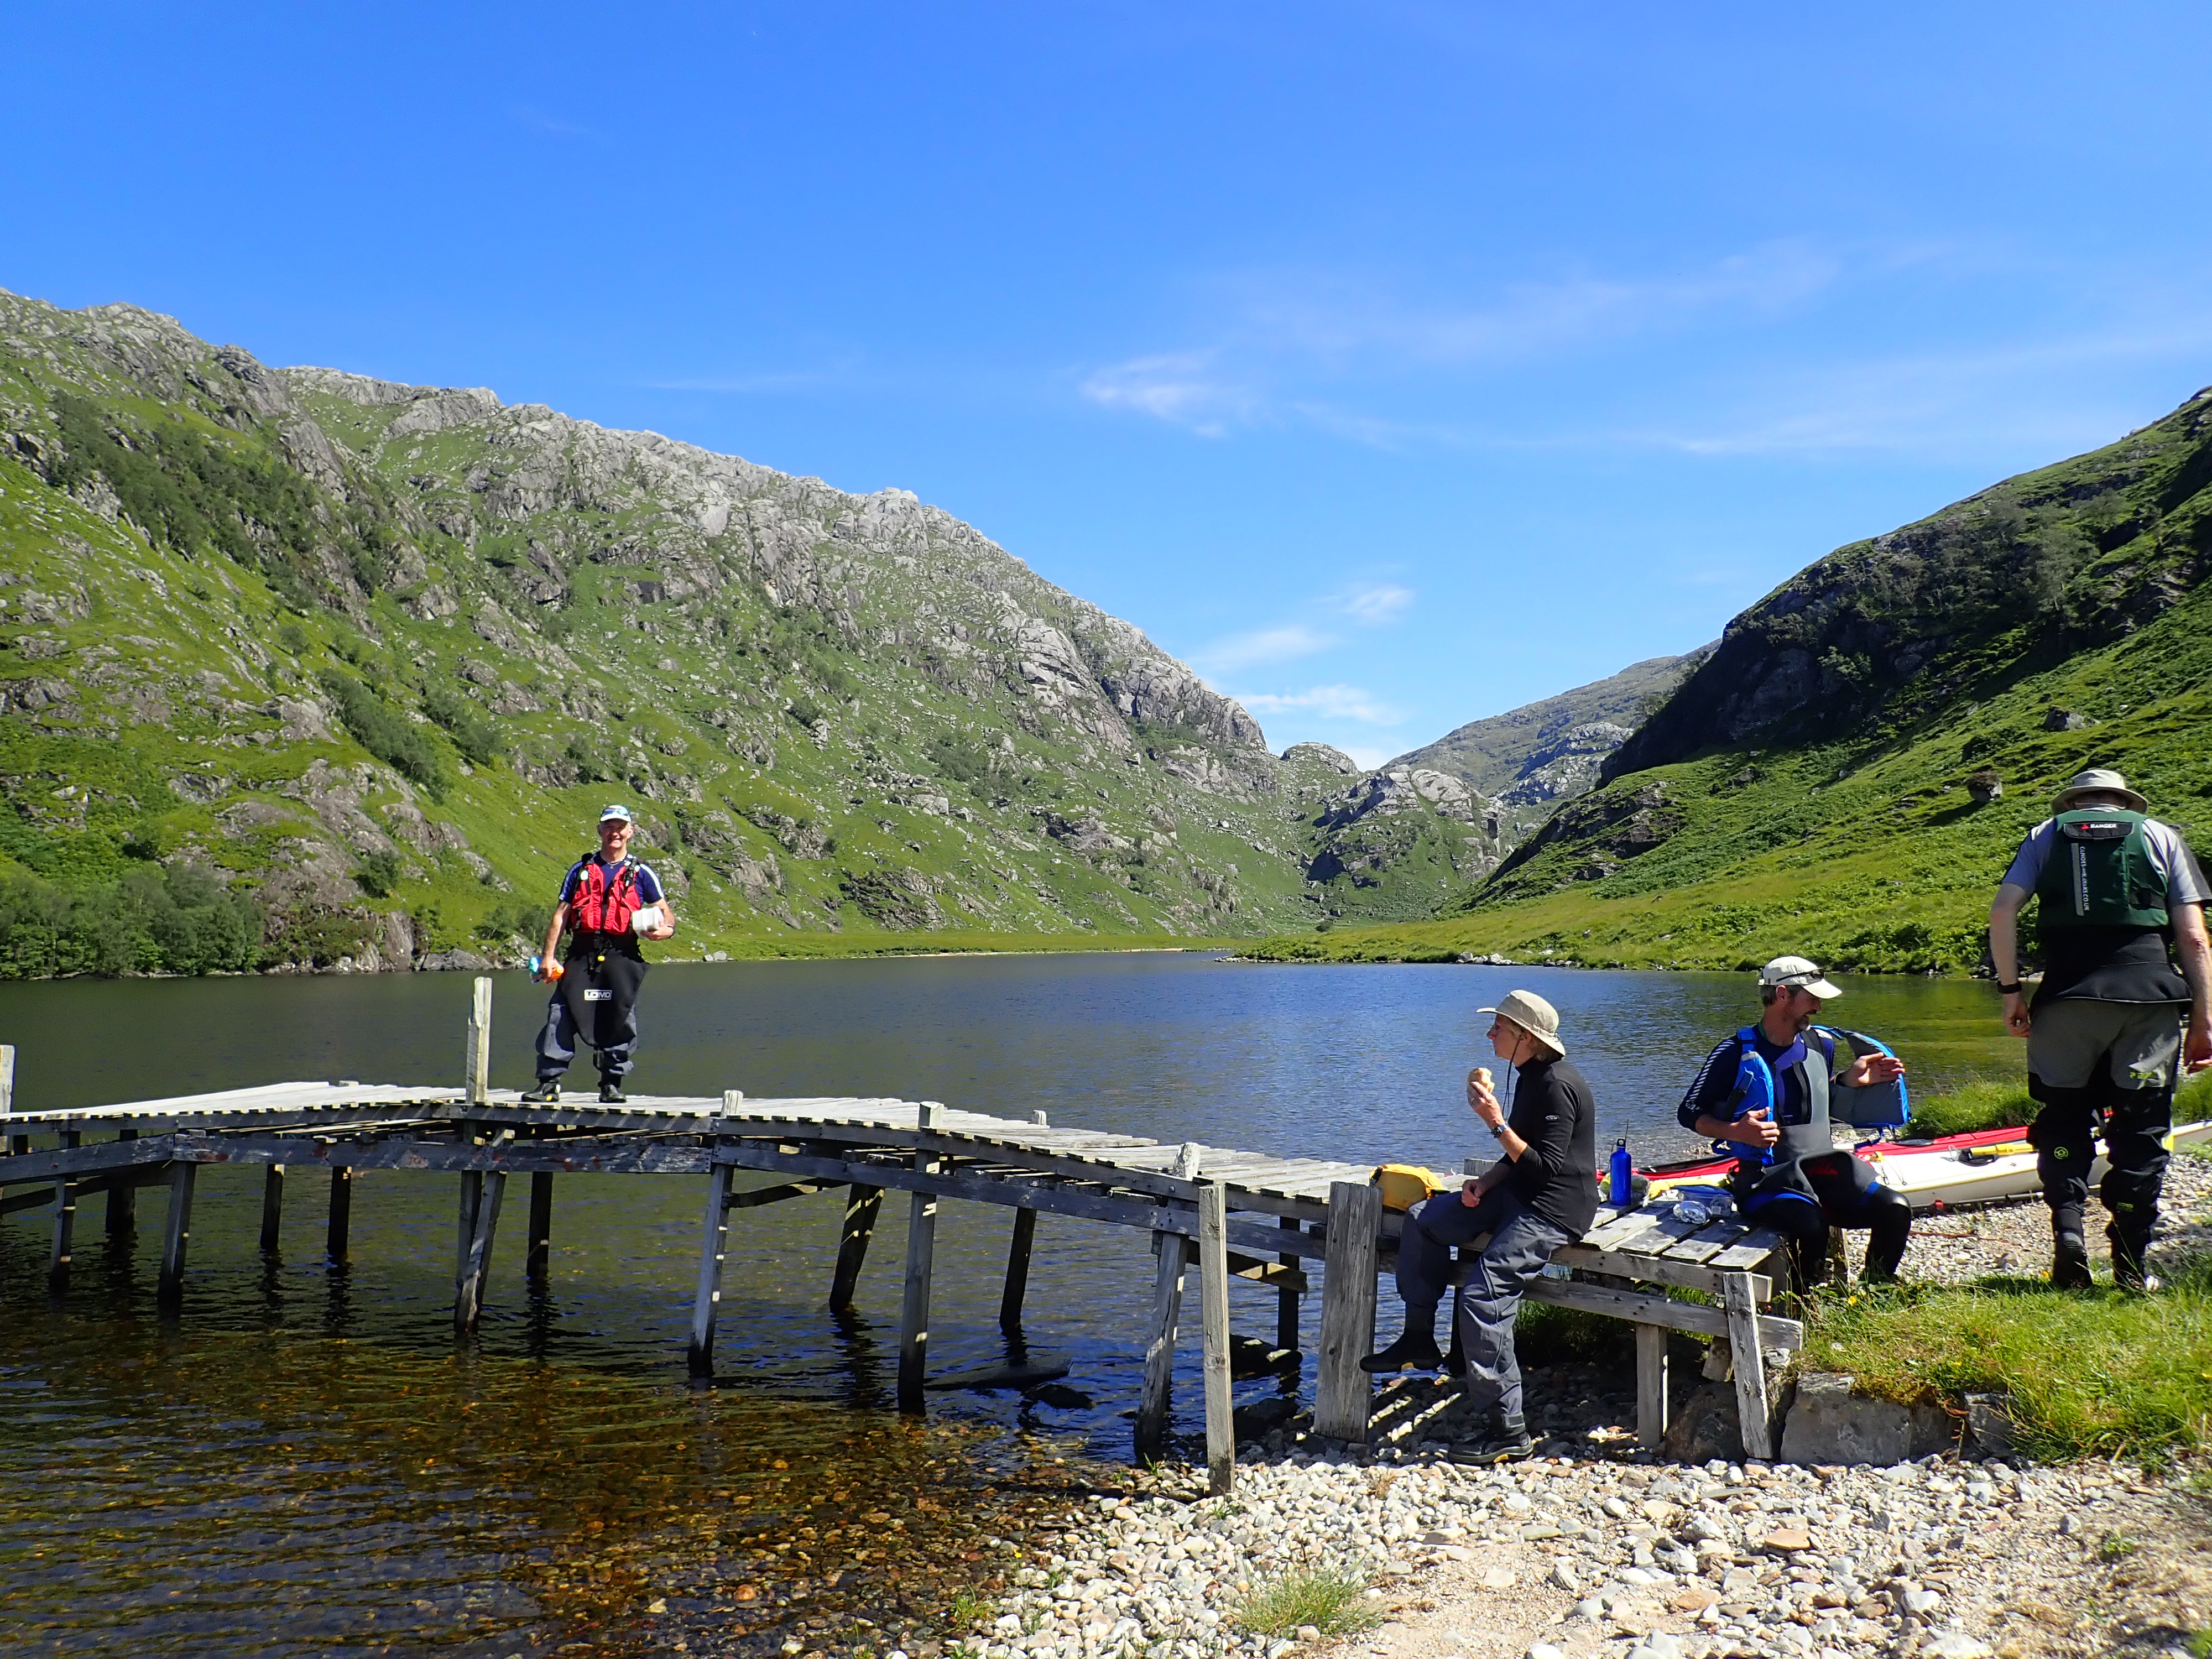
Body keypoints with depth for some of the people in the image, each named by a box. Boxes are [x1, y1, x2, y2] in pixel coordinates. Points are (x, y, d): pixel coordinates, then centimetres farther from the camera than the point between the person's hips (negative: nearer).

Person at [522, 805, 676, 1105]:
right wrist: (548, 956, 3)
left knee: (620, 1016, -7)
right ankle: (549, 1082, -4)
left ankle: (612, 1084, 4)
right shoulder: (580, 870, 16)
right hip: (582, 953, 1)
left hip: (622, 955, -1)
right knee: (561, 1013, -8)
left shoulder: (641, 874, 12)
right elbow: (560, 915, 12)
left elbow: (664, 911, 11)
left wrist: (667, 929, -13)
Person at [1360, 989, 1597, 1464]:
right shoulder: (1530, 1076, 12)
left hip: (1553, 1209, -11)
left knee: (1481, 1297, -21)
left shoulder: (1558, 1086, -19)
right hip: (1521, 1194, 11)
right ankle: (1419, 1339, 13)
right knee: (1424, 1218, 7)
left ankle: (1509, 1432, -14)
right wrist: (1485, 1182, 3)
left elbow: (1548, 1166, -24)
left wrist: (1497, 1124, -27)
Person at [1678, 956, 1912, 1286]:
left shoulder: (1820, 1043, 10)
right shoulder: (1737, 1052, -8)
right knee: (1811, 1224, -34)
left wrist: (1852, 1078, 10)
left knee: (1895, 1209, -14)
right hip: (1764, 1180, -6)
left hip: (1822, 1172, 6)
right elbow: (1690, 1113, -4)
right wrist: (1737, 1132, -20)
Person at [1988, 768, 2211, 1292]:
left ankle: (2067, 1228, -7)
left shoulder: (2047, 834, 15)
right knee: (2141, 1126, 8)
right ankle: (2131, 1264, 9)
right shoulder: (2161, 835, 15)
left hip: (2068, 994, 0)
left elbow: (2002, 911, 0)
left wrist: (2011, 989, 5)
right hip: (2151, 993, 0)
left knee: (2063, 1117, 12)